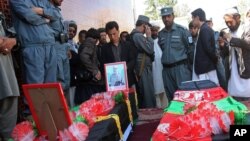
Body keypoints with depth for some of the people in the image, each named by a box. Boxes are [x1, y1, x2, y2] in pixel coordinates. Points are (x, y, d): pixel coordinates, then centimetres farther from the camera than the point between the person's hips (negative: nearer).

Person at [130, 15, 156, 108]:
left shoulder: (134, 35, 14)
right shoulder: (139, 36, -16)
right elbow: (150, 49, -15)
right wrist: (149, 36, -9)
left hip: (142, 68, 10)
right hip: (143, 69, -10)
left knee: (144, 94, 15)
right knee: (149, 94, -4)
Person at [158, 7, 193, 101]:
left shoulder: (182, 30, -3)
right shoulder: (160, 34, 10)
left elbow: (190, 49, -3)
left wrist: (190, 66, -3)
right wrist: (165, 60, 11)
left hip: (181, 67, -4)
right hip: (166, 69, 5)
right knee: (170, 96, 11)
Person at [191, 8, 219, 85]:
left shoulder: (204, 30, -15)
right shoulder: (206, 29, 14)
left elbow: (208, 48, -19)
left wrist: (215, 60, -7)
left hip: (206, 68, -9)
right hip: (206, 67, 9)